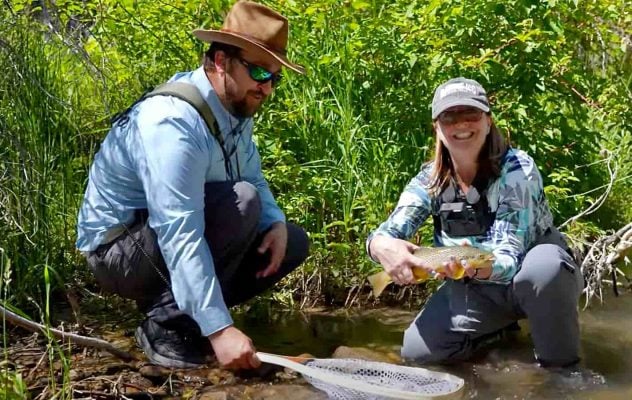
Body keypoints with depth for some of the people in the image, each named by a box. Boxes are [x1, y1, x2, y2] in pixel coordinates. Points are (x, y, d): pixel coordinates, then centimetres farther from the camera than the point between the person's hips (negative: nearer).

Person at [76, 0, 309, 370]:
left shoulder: (236, 108, -2)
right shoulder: (174, 123, -30)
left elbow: (254, 179, 8)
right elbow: (180, 237, -36)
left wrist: (276, 223, -15)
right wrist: (219, 328, -39)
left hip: (181, 232, 9)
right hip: (119, 250, -9)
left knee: (293, 242, 3)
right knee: (240, 202, -29)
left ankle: (187, 302, 6)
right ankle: (168, 322, -17)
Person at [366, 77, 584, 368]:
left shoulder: (516, 170, -22)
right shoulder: (430, 180, -8)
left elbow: (508, 259, -30)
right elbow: (386, 233, -18)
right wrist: (382, 246, -44)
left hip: (540, 277, -4)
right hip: (476, 289, 4)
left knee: (542, 265, -39)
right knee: (417, 350, -15)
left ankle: (561, 366, -14)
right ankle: (504, 330, 10)